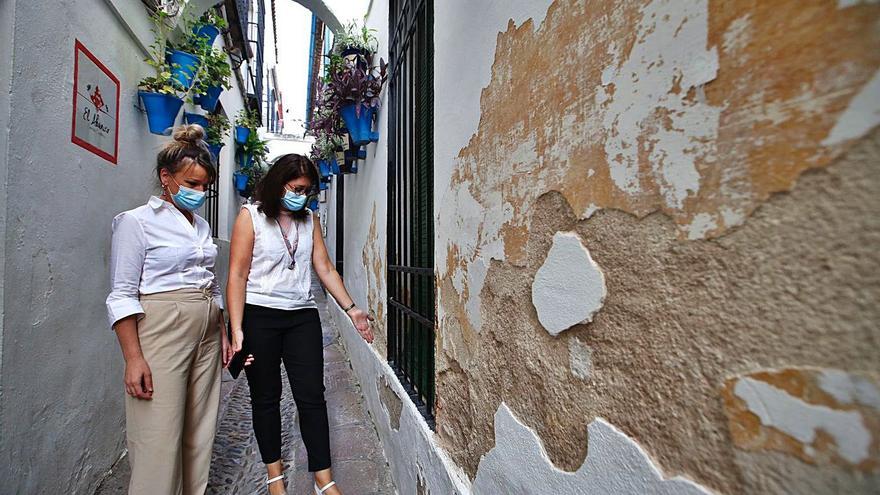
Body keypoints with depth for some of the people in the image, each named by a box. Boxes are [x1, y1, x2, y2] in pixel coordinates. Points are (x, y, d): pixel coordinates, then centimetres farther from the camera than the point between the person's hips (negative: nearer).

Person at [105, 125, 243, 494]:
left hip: (207, 334, 6)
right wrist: (133, 358, -14)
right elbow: (122, 296, -8)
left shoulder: (202, 226, 13)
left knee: (200, 433, 12)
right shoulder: (137, 221, -4)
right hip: (162, 332, -5)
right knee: (160, 440, 1)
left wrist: (223, 334, 14)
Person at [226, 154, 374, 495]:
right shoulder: (251, 215, -2)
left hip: (302, 316, 3)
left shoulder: (309, 220, 9)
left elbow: (325, 269, 7)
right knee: (266, 396, 12)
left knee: (312, 396, 3)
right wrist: (237, 331, -14)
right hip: (259, 316, -2)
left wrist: (351, 309, 1)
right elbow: (237, 276, -7)